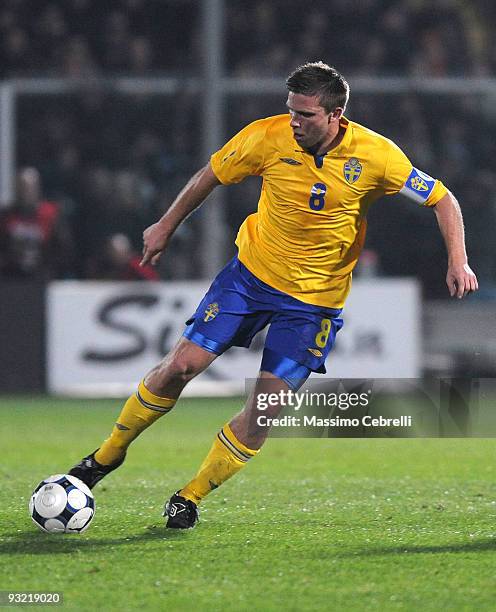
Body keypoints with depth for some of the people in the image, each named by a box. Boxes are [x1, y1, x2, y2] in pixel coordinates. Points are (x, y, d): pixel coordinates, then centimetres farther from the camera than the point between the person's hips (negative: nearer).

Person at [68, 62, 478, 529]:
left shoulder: (376, 156, -17)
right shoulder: (267, 137, -14)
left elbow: (442, 199, -7)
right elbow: (210, 175, 4)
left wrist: (457, 261, -19)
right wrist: (166, 227, 12)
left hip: (315, 298, -1)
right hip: (250, 273, 1)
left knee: (267, 405, -8)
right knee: (182, 364, -7)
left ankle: (191, 497, 9)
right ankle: (109, 454, 15)